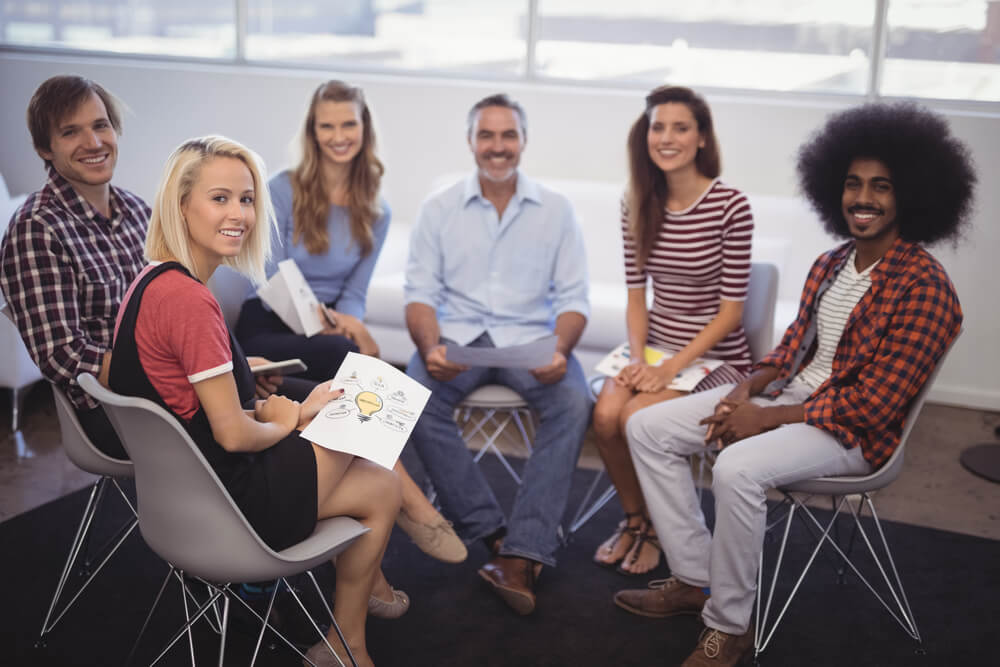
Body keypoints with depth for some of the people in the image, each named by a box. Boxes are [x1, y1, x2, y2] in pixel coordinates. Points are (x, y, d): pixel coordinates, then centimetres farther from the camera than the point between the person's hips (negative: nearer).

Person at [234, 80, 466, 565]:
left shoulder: (375, 212, 11)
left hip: (327, 329, 4)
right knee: (346, 357, -35)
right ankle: (410, 502, -35)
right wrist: (339, 324, -23)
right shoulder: (283, 190, -2)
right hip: (269, 329, -3)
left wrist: (342, 322, -16)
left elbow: (353, 294, 10)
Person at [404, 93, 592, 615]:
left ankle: (522, 552, -28)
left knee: (573, 404, -29)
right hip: (458, 335, 1)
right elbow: (420, 293, 1)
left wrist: (560, 350, -19)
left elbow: (572, 297, 3)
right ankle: (491, 531, -19)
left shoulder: (555, 210, 7)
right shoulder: (438, 210, 7)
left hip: (530, 337, 0)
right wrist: (431, 347, -20)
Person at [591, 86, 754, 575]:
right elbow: (636, 295, 5)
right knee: (605, 413, -22)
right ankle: (634, 518, 7)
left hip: (715, 356, -4)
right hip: (655, 346, 4)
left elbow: (731, 310, -12)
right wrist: (638, 357, -11)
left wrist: (673, 366, -19)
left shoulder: (731, 207, -14)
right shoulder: (638, 204, 2)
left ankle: (656, 529, 5)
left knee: (637, 417, -25)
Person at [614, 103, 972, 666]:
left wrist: (766, 418, -19)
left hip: (853, 430, -8)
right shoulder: (830, 266, 8)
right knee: (648, 429, -1)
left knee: (737, 468, -36)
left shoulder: (923, 287, -17)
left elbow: (873, 404, -20)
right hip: (790, 393, 8)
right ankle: (696, 579, 4)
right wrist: (747, 388, -6)